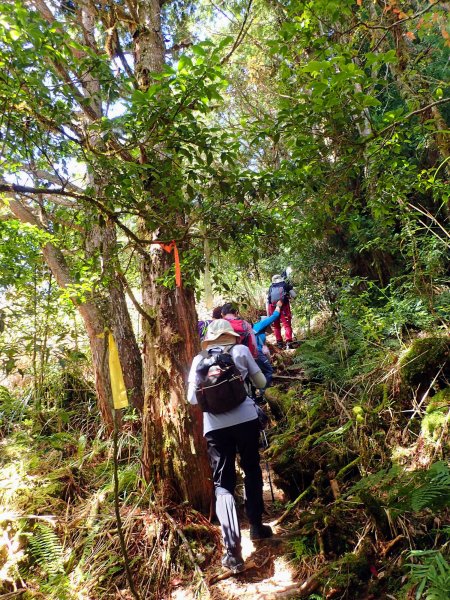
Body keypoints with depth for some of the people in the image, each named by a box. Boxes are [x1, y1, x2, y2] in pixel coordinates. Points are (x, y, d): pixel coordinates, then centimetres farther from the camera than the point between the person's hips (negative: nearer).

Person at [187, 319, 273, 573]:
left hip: (215, 426, 0)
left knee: (223, 484, 5)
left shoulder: (199, 359, 7)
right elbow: (262, 383, 12)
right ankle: (256, 526, 31)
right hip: (246, 418, 0)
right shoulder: (241, 350, 4)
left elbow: (193, 398, 6)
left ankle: (232, 547, -8)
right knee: (252, 471, 22)